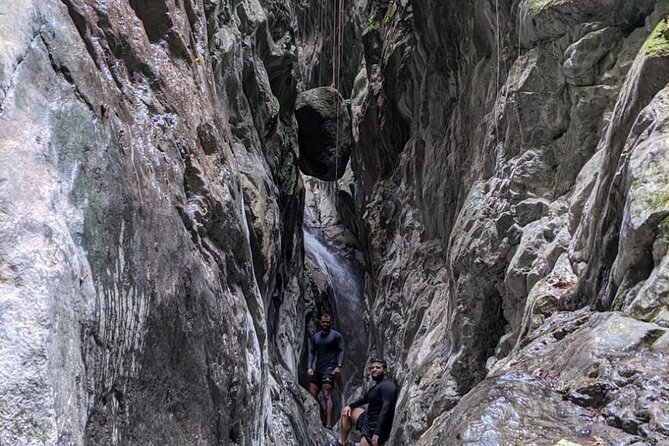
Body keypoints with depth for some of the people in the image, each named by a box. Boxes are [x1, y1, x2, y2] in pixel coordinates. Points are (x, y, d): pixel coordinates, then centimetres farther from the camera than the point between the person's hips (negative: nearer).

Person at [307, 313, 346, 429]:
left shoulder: (336, 336, 1)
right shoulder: (315, 336, 17)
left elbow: (341, 351, -4)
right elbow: (312, 352, 13)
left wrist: (339, 366, -18)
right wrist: (309, 367, -1)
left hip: (329, 369, -7)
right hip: (317, 370, 7)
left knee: (327, 395, -16)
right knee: (311, 395, 4)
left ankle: (328, 425, -22)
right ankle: (323, 420, 14)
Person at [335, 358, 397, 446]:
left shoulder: (387, 386, -16)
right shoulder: (378, 385, 15)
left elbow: (386, 410, -26)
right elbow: (364, 399, 29)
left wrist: (377, 433, -31)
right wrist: (349, 405, 11)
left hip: (375, 428, -10)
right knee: (346, 411, 22)